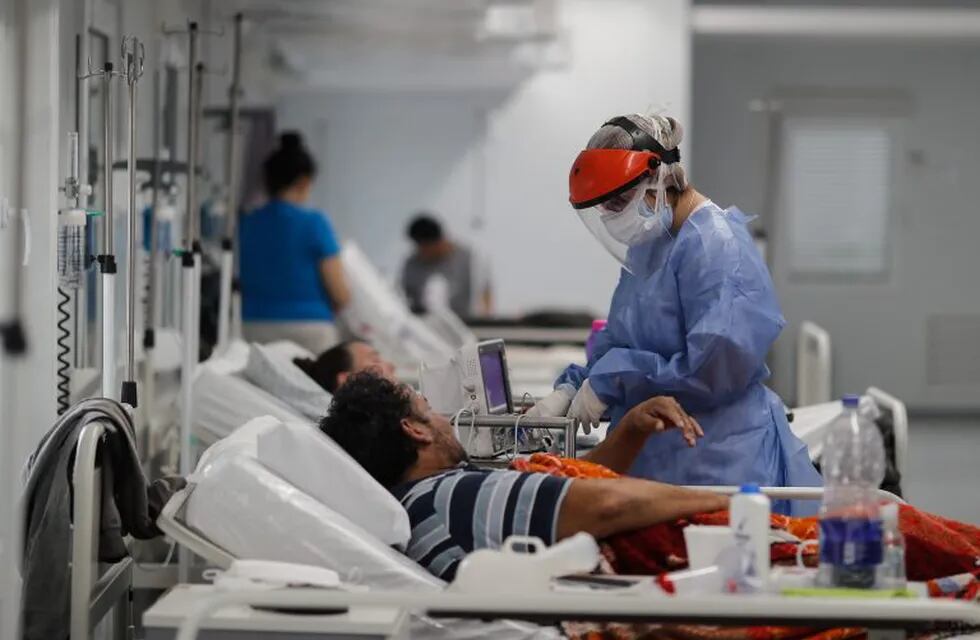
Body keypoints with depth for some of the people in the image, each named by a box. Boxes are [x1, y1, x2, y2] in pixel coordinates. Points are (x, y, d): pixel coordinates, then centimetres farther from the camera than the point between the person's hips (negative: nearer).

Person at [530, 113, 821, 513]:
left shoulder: (715, 244, -14)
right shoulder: (648, 248, 15)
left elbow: (715, 368, -22)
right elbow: (617, 346, 21)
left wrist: (612, 380, -16)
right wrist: (571, 390, 2)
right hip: (655, 463, 8)